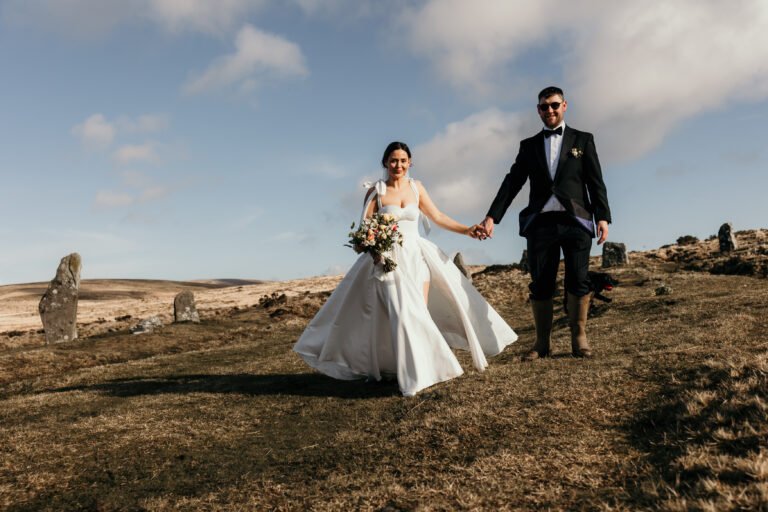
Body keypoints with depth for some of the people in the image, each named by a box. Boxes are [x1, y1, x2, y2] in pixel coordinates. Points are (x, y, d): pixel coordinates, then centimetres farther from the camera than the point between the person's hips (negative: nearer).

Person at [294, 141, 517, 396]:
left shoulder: (416, 187, 8)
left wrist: (466, 230, 8)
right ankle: (413, 376, 0)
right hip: (389, 259, -4)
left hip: (416, 256, 4)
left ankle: (424, 367, 11)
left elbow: (438, 217, 13)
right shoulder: (376, 190, -3)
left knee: (421, 315, 0)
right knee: (403, 314, -12)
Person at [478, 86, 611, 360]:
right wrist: (492, 216, -2)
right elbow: (512, 183, 8)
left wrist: (602, 216, -6)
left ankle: (579, 339, 4)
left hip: (576, 221, -1)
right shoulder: (529, 145, 16)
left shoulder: (583, 140, 13)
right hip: (540, 222, 1)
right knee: (541, 285, 1)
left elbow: (596, 182, 6)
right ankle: (541, 343, 7)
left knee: (578, 281, -7)